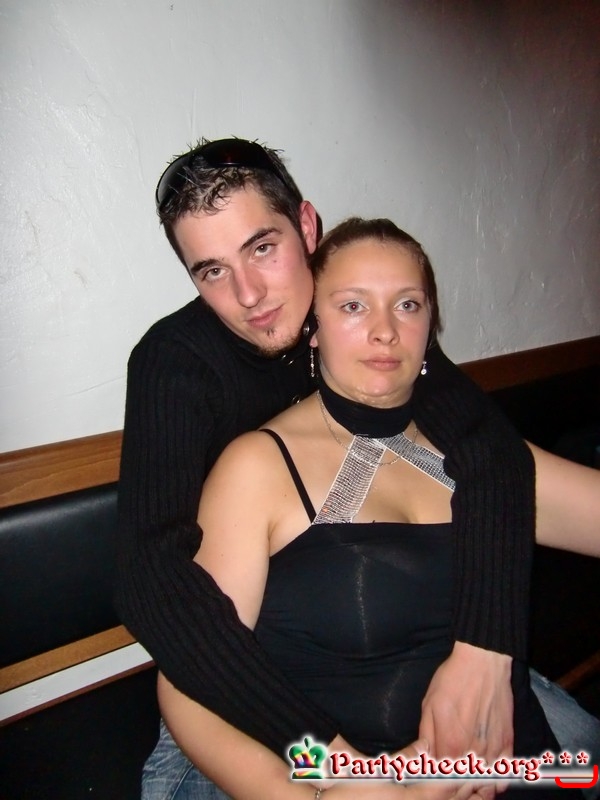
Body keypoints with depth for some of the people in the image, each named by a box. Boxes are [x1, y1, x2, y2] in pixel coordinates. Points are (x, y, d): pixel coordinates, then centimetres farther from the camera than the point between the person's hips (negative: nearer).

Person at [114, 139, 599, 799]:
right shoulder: (175, 358, -21)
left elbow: (485, 443, -23)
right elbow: (152, 572, -33)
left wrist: (482, 647, -37)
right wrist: (319, 746, -42)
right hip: (243, 649, -2)